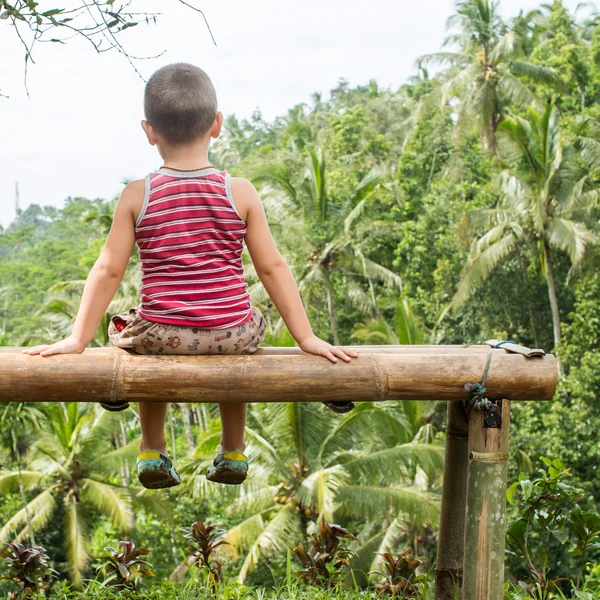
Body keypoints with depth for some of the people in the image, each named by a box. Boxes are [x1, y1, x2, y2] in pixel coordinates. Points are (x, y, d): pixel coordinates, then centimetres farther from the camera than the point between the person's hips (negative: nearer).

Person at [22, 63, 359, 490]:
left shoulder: (137, 196, -5)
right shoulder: (241, 193, -5)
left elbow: (108, 270, -3)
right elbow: (273, 268, -3)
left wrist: (78, 339, 4)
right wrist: (306, 337, 3)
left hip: (161, 335, 0)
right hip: (230, 333, 0)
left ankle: (153, 453, 37)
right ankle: (233, 455, 44)